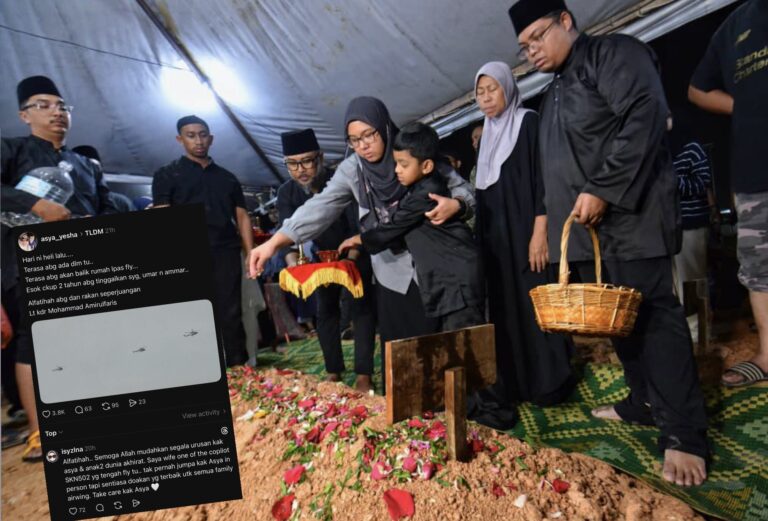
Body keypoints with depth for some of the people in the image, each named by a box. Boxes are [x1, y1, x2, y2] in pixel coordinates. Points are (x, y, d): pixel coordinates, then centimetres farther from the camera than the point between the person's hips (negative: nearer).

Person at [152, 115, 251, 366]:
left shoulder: (227, 178, 18)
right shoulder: (167, 175, 10)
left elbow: (242, 217, 15)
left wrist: (250, 254, 3)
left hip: (226, 254, 2)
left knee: (231, 315, 2)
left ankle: (239, 368, 9)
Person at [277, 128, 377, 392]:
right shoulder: (286, 193, -16)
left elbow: (358, 229, -30)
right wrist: (294, 265, -41)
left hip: (354, 254, -4)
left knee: (361, 307, -9)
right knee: (326, 311, 6)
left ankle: (363, 374, -4)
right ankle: (333, 372, 17)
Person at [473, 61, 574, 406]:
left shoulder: (528, 122, -2)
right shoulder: (487, 136, 17)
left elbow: (542, 178, -11)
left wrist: (540, 232, -20)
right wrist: (481, 237, 13)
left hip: (525, 232, -7)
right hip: (495, 236, 7)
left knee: (535, 307, -3)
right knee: (505, 309, 8)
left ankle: (549, 383, 9)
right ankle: (514, 384, 17)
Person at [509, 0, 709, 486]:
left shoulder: (615, 52, -1)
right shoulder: (554, 92, 24)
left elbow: (644, 118, -16)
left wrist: (603, 190, -21)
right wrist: (550, 222, 17)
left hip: (630, 218, -8)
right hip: (586, 228, 9)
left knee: (653, 316, -8)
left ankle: (685, 434, 2)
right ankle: (644, 402, 25)